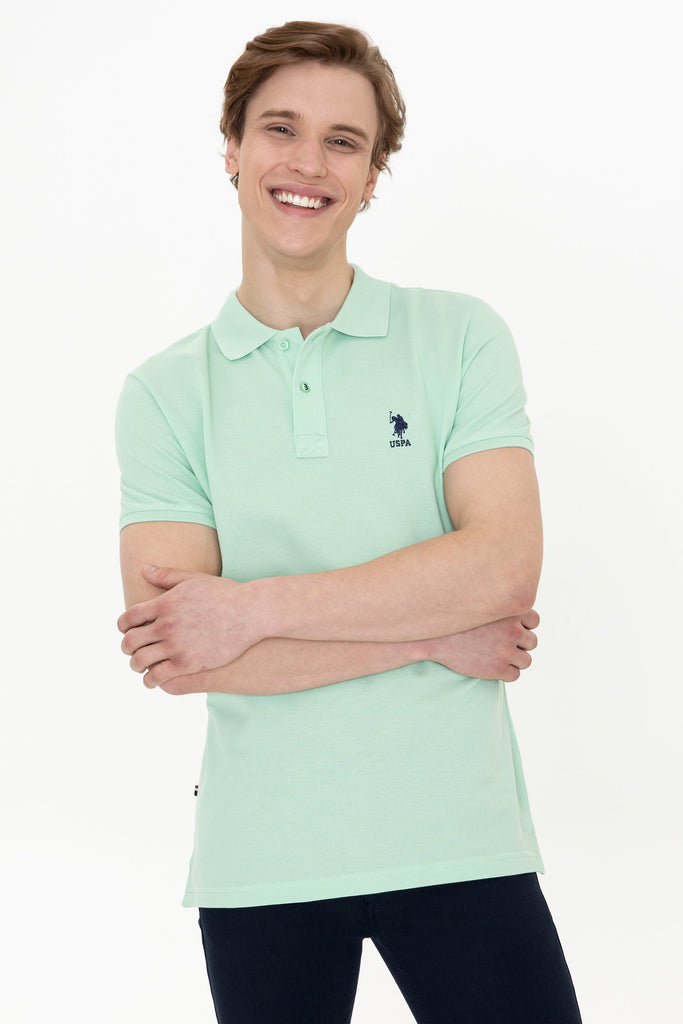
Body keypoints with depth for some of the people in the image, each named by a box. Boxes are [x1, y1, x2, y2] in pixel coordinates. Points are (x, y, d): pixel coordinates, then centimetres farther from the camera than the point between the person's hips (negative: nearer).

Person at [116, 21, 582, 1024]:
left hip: (458, 843, 0)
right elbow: (170, 656, -9)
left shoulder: (460, 337, 2)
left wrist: (252, 608, -15)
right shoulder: (164, 392, 1)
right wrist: (433, 637, -11)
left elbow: (504, 561, -11)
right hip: (260, 863, 1)